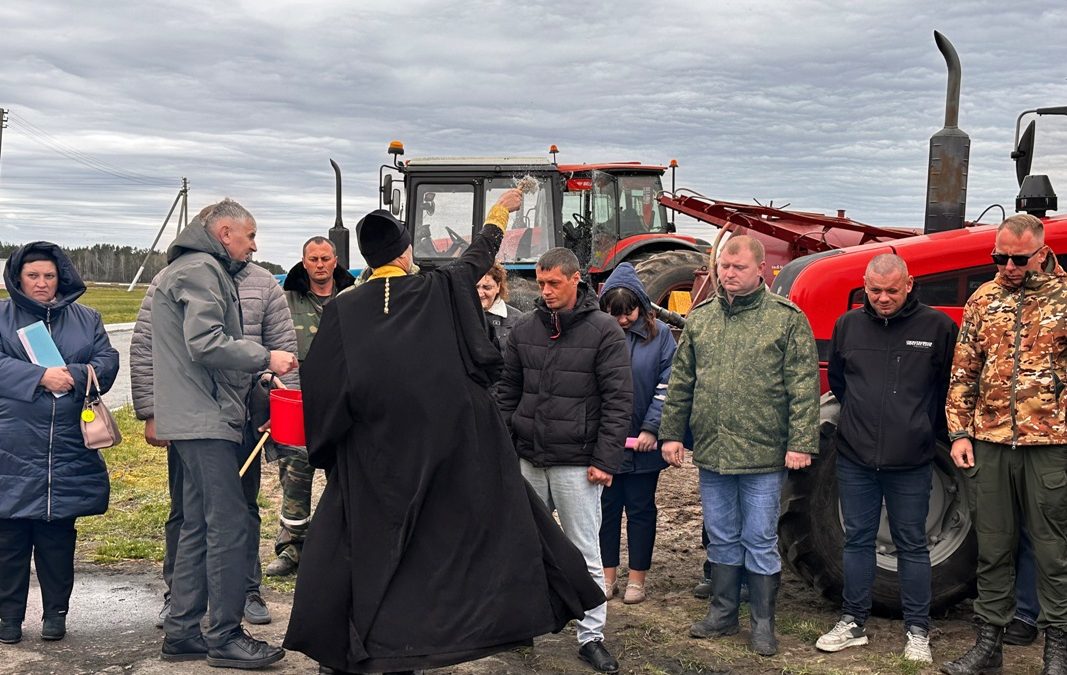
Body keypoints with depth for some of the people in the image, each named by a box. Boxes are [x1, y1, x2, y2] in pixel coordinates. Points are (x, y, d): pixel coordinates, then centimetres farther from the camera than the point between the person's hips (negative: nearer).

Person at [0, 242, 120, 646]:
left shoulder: (85, 319, 13)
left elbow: (107, 362, 3)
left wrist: (73, 375, -15)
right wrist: (40, 377, -19)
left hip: (68, 449, 2)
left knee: (59, 533, 8)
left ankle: (55, 613, 20)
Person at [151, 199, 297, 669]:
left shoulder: (194, 269, 23)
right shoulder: (202, 270, -11)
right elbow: (205, 343, -21)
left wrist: (259, 376, 17)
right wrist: (265, 359, -13)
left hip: (197, 419, 11)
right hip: (205, 419, -11)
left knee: (197, 525, 13)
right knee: (229, 526, -8)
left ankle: (182, 632, 18)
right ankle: (225, 636, -2)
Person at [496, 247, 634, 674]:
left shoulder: (604, 331, -6)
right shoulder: (524, 329, 7)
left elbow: (619, 399, -8)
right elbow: (507, 391, 12)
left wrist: (606, 460, -12)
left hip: (576, 463, -4)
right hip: (527, 460, 5)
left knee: (585, 553, 2)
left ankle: (591, 637, 11)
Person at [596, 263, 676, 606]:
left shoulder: (659, 334, -3)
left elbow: (666, 385, -5)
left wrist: (651, 429, -12)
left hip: (643, 441, -1)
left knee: (640, 509, 9)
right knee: (607, 507, 10)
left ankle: (637, 578, 19)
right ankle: (608, 575, 22)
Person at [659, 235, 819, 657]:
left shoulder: (787, 319, -5)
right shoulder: (699, 318, 8)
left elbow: (804, 388, -9)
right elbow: (681, 383, 13)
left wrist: (801, 442, -15)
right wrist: (672, 432, 9)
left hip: (763, 456, -4)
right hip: (711, 452, 4)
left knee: (760, 540, 5)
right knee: (721, 538, 16)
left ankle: (763, 623, 19)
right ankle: (722, 614, 30)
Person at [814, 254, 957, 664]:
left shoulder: (936, 326, -5)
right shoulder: (848, 325, 3)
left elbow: (951, 384, 6)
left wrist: (929, 431, 11)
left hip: (911, 462, -3)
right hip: (855, 457, 3)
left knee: (912, 545, 7)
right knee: (857, 540, 11)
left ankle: (917, 630, 17)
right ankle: (853, 622, 22)